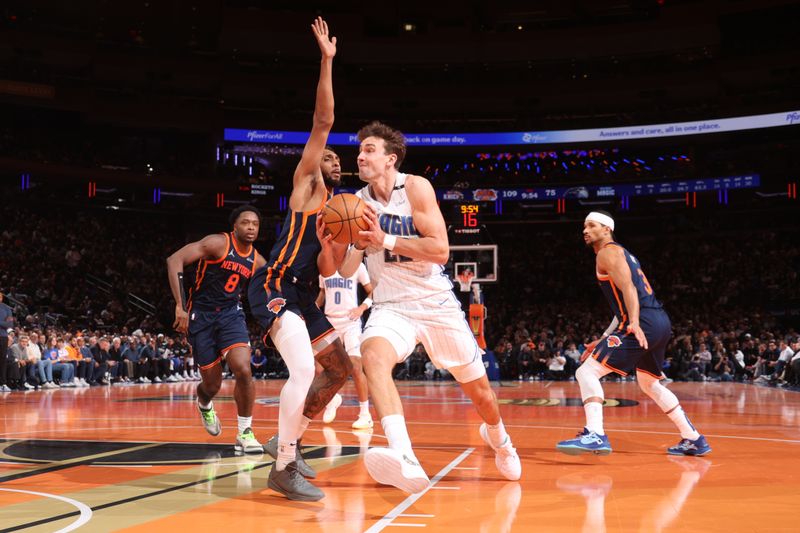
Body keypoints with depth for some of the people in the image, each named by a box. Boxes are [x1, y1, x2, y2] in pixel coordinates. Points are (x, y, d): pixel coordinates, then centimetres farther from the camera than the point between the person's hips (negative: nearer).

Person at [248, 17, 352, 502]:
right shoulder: (307, 183, 1)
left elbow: (327, 271, 10)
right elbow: (324, 122, -10)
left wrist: (331, 241, -10)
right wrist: (328, 61, -13)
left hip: (302, 296, 9)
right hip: (276, 288, -9)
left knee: (340, 368, 16)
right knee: (304, 368, -25)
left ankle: (289, 440, 26)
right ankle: (284, 468, -17)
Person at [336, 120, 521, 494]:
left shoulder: (416, 187, -10)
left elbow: (441, 250, -20)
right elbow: (345, 271, 1)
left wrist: (385, 240, -26)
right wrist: (358, 244, -19)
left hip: (436, 302, -1)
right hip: (391, 306, 1)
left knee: (479, 389, 12)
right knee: (373, 355, -34)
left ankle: (497, 437, 48)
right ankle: (405, 459, -48)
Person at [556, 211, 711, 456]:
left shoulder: (607, 252, -1)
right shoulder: (623, 254, 28)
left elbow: (628, 287, -18)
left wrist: (634, 323, -32)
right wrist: (602, 341, 30)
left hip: (644, 324, -10)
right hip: (661, 322, 10)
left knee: (587, 372, -11)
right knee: (650, 384, 28)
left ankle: (595, 435, -25)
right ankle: (693, 440, 31)